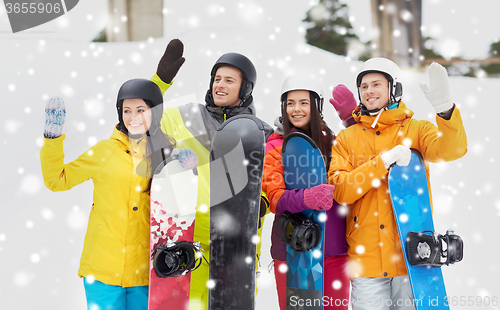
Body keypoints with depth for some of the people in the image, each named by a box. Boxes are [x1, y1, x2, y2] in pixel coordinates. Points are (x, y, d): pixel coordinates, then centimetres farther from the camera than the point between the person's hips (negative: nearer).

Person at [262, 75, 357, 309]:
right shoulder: (275, 147, 2)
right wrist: (306, 198, -27)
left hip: (334, 248, 2)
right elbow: (273, 198, -8)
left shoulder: (332, 142, 10)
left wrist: (352, 117, -5)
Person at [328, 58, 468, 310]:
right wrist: (384, 161, -13)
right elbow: (340, 190, -3)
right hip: (367, 259, 1)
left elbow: (451, 150, -14)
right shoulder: (346, 138, 11)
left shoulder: (416, 130, 7)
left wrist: (444, 106, -32)